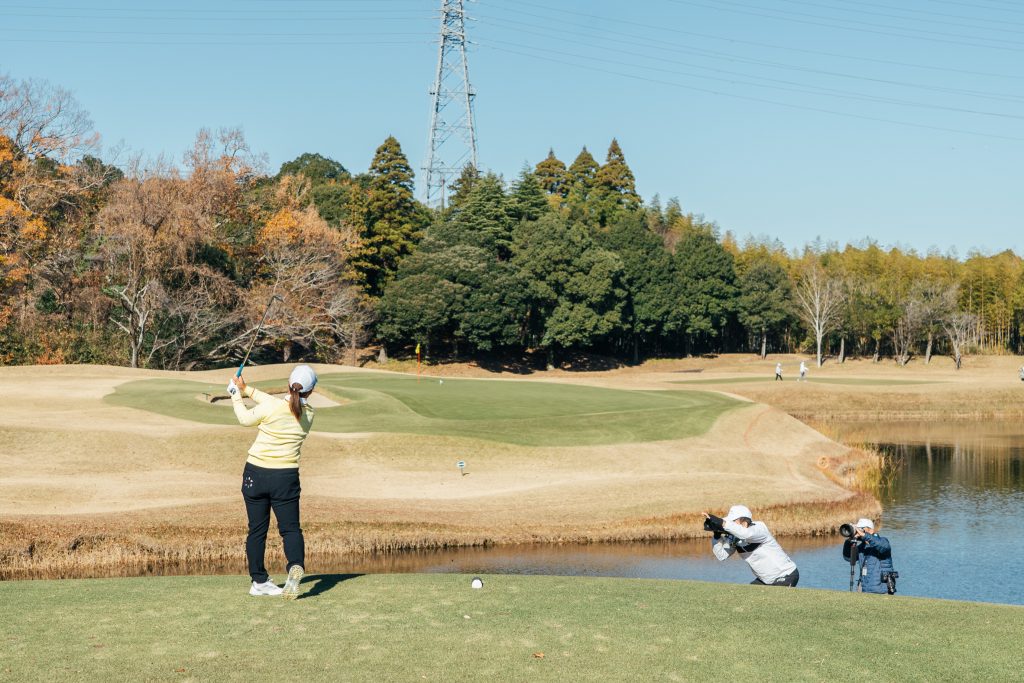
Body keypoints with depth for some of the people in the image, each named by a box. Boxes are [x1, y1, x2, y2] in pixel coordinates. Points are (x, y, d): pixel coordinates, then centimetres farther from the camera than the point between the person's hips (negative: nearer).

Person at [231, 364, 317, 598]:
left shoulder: (270, 408, -13)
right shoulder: (308, 414, -1)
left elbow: (246, 419, 5)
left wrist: (237, 396, 21)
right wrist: (248, 390, 17)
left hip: (255, 474, -1)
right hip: (286, 477, 1)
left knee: (257, 529, 11)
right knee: (291, 528, 6)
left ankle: (259, 581, 17)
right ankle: (296, 566, -23)